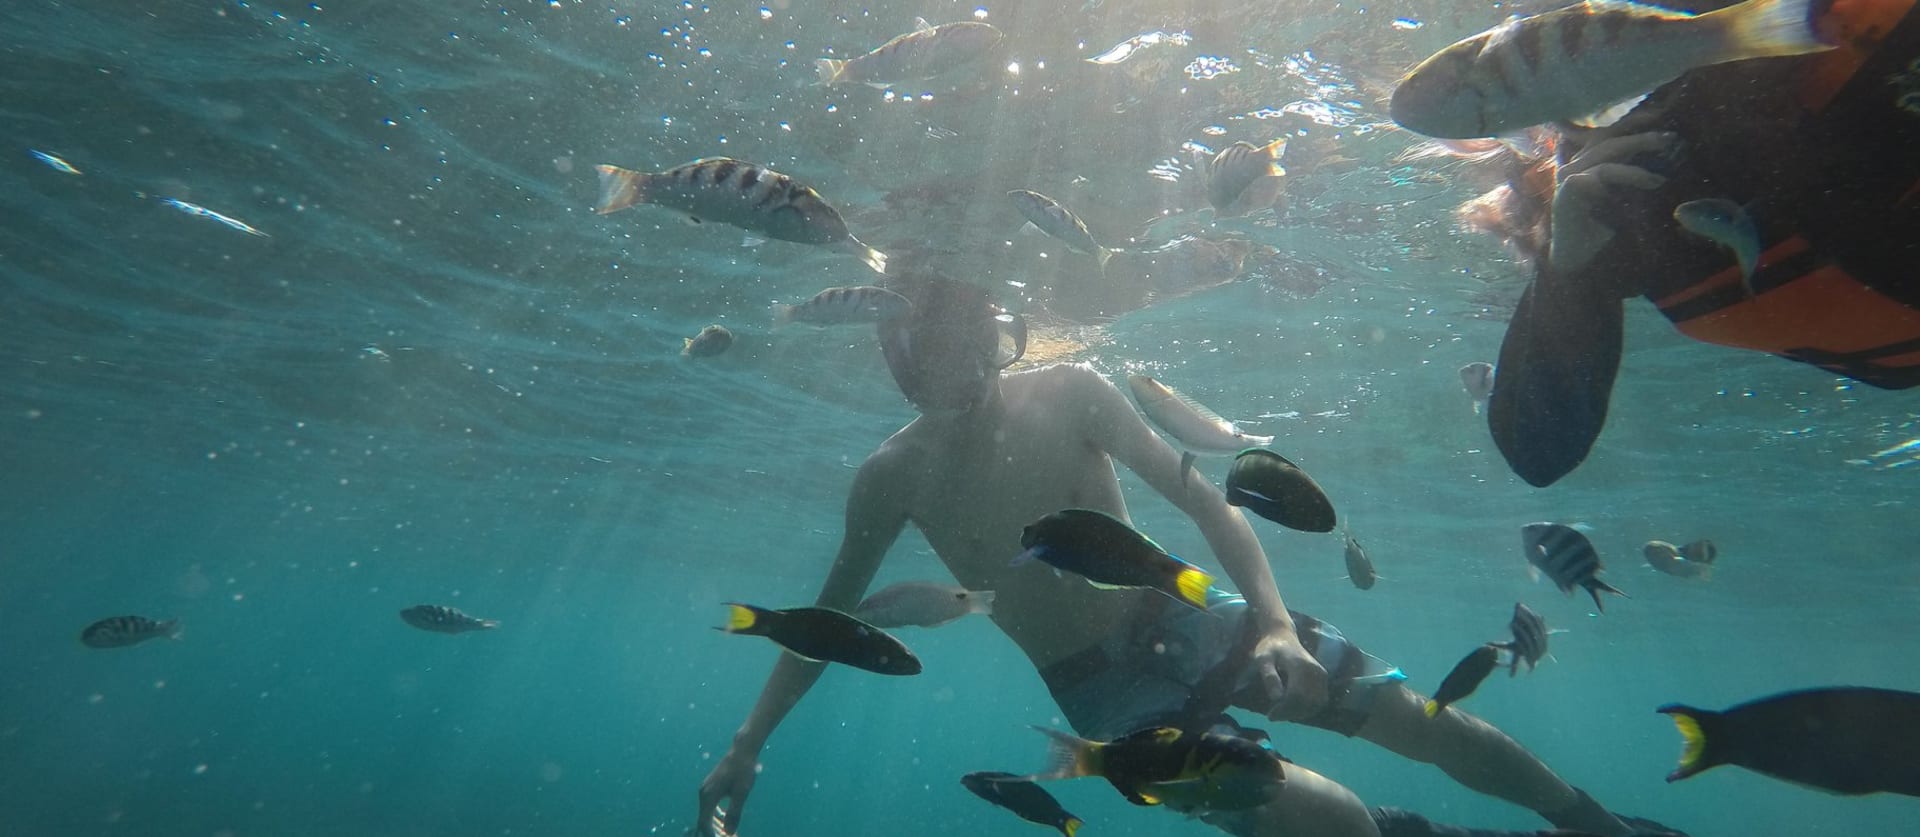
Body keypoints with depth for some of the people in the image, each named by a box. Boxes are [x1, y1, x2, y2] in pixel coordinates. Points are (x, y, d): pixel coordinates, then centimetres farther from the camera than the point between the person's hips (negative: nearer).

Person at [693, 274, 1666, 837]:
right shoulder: (891, 475, -9)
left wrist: (1275, 622, -21)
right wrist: (745, 747, 1)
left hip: (1188, 620, 2)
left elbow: (1201, 499, -8)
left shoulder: (1069, 393, -10)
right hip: (1100, 690, -1)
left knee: (1427, 723, 1)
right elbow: (830, 616, 3)